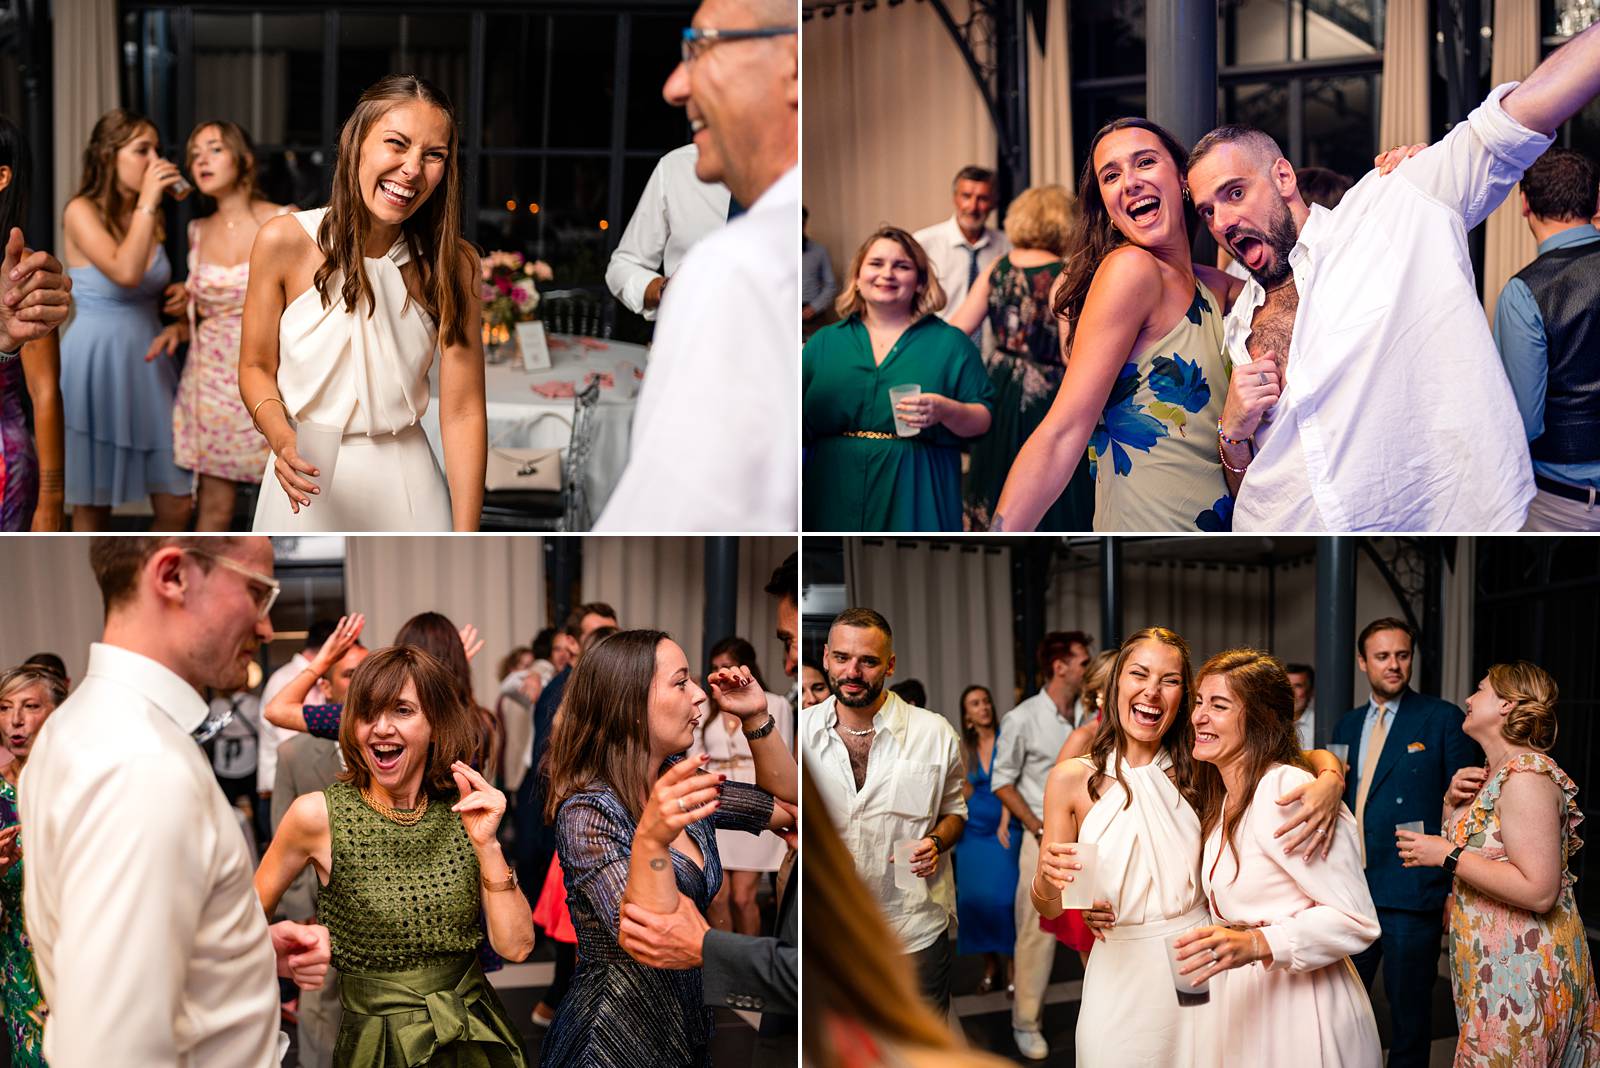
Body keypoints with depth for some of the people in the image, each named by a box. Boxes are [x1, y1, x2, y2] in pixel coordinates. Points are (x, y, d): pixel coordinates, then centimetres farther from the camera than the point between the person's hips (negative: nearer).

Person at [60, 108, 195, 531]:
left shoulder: (150, 216, 10)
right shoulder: (82, 212, -9)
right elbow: (125, 273, -27)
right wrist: (146, 202, -20)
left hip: (148, 364, 6)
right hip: (96, 364, -6)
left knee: (176, 505, 0)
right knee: (93, 505, 4)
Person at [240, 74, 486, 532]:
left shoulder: (452, 264, -11)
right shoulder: (284, 241, -12)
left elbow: (463, 412, -12)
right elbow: (256, 366, -2)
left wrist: (465, 543, -16)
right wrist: (281, 438, -23)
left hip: (405, 482, 0)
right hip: (306, 483, 0)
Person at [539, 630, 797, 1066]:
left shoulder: (680, 783, 1)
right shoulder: (587, 812, -21)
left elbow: (784, 808, 13)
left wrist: (757, 717, 1)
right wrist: (651, 840, -47)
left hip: (686, 1027, 8)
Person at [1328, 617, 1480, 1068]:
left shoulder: (1442, 718, -4)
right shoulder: (1348, 725, 13)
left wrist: (1456, 892, -10)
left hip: (1412, 894, -5)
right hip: (1352, 890, 5)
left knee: (1409, 1011, 5)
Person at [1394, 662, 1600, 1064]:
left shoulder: (1526, 776, -18)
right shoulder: (1493, 774, 12)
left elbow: (1539, 892, -25)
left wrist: (1448, 856, -21)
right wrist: (1453, 801, 1)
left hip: (1523, 969, -9)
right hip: (1491, 965, 9)